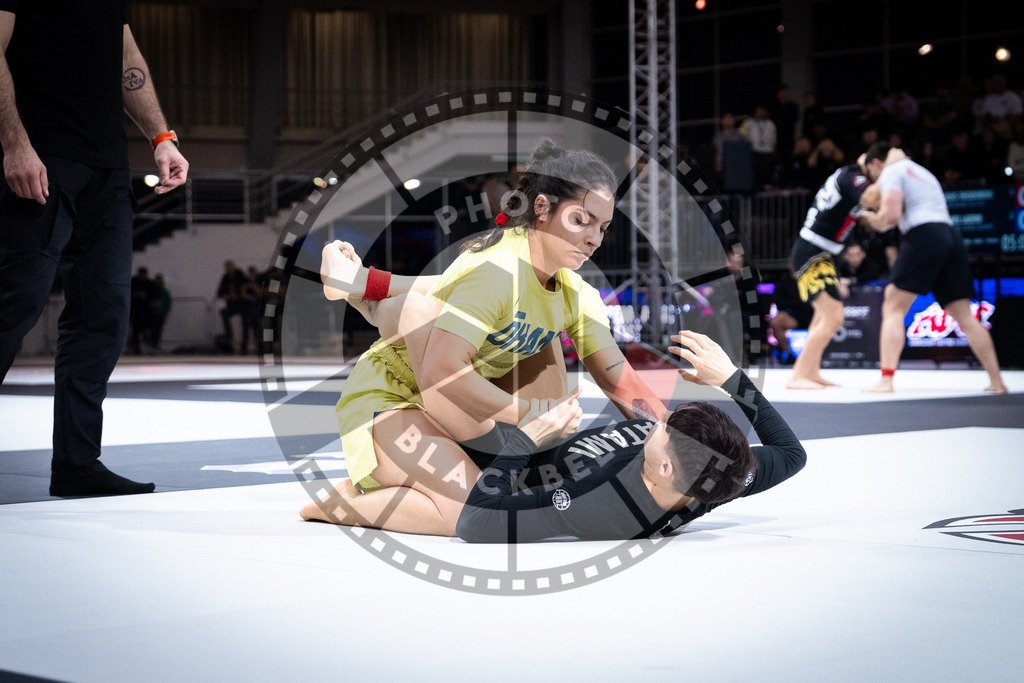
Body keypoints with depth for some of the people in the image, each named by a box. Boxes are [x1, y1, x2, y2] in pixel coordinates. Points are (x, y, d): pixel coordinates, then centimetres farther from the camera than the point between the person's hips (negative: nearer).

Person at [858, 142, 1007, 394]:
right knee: (965, 317, 10)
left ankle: (886, 380, -14)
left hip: (923, 236, -8)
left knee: (893, 309, -3)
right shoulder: (920, 171, 33)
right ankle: (996, 381, 8)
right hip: (952, 235, 8)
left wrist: (874, 220, 10)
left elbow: (891, 215, -8)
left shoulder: (890, 172, 5)